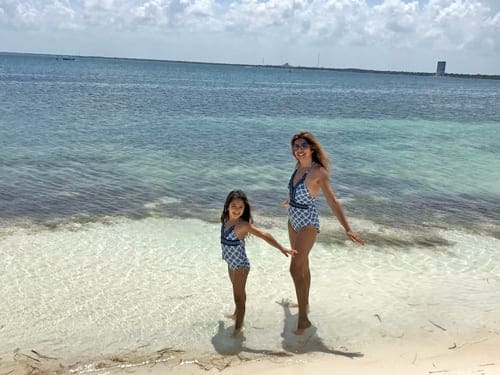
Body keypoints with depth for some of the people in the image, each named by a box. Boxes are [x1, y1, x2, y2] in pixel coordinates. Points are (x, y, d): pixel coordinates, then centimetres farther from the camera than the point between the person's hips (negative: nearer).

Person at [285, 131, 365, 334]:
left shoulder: (318, 172, -22)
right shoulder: (299, 166, 0)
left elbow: (332, 201, -27)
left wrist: (347, 229, -34)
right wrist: (289, 201, 43)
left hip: (308, 223, -8)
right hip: (293, 220, 8)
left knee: (296, 269, -11)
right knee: (302, 265, 20)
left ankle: (303, 319, -4)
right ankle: (304, 302, 37)